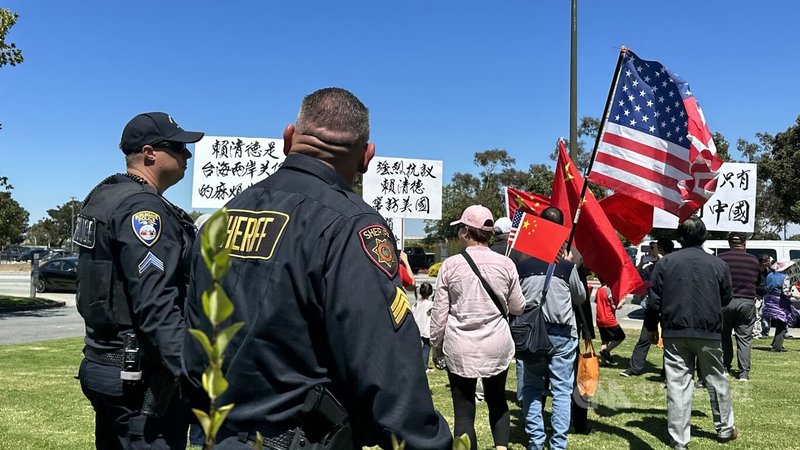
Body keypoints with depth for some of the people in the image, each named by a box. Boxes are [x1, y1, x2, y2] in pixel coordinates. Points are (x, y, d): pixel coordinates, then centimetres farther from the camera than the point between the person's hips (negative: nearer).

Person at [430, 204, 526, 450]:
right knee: (497, 400, 23)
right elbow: (517, 307, 6)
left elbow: (439, 312, -4)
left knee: (464, 410, 6)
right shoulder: (505, 264, -5)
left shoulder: (451, 265, -8)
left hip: (460, 348, -2)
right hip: (497, 346, 2)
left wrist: (435, 345, 10)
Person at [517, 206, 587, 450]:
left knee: (531, 387, 12)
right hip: (562, 334, -1)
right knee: (562, 390, 6)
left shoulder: (523, 264, -5)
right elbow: (581, 298, 6)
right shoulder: (566, 266, -9)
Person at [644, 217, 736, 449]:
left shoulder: (665, 262, -2)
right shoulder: (718, 264, 0)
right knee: (716, 380, 18)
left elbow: (653, 300, -2)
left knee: (677, 385, 1)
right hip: (709, 333, 1)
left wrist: (652, 328, 10)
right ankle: (725, 428, 34)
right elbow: (726, 299, 12)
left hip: (675, 334, -1)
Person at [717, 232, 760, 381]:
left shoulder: (721, 258, -4)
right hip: (747, 302, 1)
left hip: (726, 302, -1)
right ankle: (744, 373, 2)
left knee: (724, 336, 13)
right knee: (744, 338, 5)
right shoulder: (753, 260, 3)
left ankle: (724, 368, 16)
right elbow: (758, 281, 11)